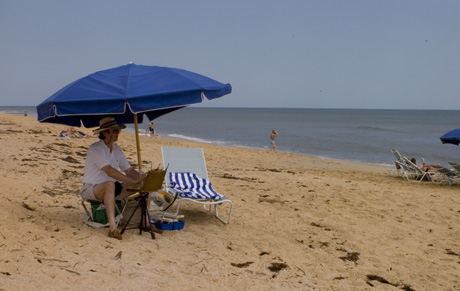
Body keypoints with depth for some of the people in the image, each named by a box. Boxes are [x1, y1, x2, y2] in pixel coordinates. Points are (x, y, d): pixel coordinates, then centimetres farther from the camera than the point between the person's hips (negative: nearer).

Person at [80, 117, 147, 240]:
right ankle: (112, 227, -46)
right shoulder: (95, 149, -18)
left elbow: (128, 170, 5)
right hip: (91, 188, -8)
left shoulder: (117, 149, 8)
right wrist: (133, 180, -35)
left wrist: (141, 177, -16)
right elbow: (110, 171, -30)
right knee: (110, 184, -42)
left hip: (110, 188, 8)